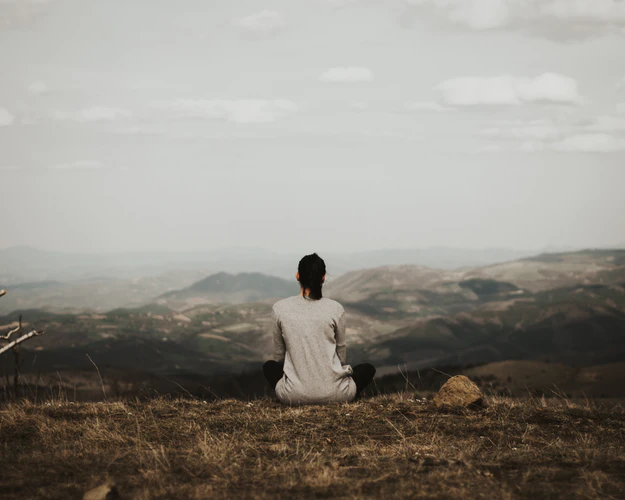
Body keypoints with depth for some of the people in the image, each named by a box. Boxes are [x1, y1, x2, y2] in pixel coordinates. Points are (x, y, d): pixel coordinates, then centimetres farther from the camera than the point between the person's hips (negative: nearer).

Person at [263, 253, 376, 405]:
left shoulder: (280, 308, -2)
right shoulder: (336, 308, -4)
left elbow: (279, 354, 11)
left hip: (295, 395, 1)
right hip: (334, 393, 0)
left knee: (269, 366, 34)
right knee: (368, 369, 31)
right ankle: (340, 401, 12)